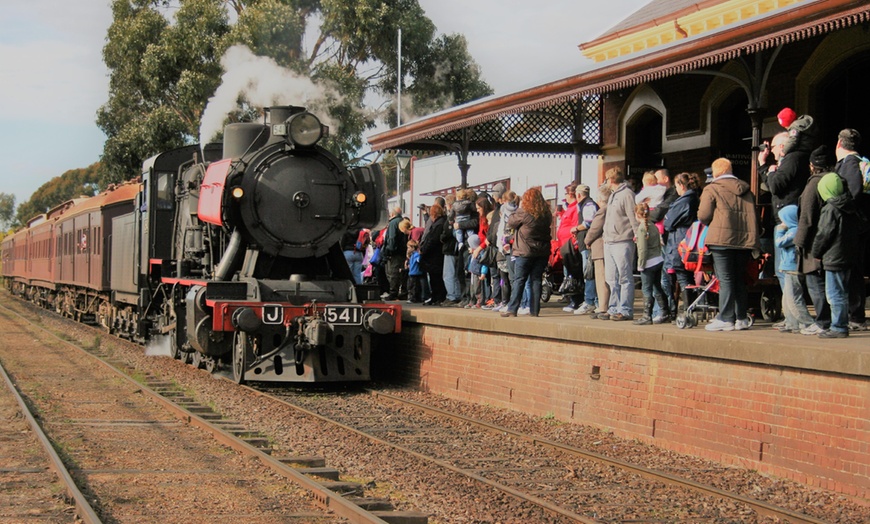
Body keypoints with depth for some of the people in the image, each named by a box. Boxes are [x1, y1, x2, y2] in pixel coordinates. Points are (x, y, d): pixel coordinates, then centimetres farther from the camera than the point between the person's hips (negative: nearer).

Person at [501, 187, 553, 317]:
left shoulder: (524, 213, -12)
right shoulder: (546, 214, 3)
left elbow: (510, 223, -1)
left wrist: (518, 210, 14)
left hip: (525, 252, -4)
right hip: (542, 251, 4)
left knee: (519, 280, 0)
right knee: (536, 280, 7)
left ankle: (512, 309, -3)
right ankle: (534, 310, 6)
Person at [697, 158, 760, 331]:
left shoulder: (712, 189, -1)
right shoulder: (746, 190, 16)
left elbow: (703, 216, -5)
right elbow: (753, 216, 17)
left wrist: (711, 224, 16)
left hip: (722, 239, -5)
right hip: (745, 239, 5)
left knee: (725, 280, -4)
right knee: (740, 279, 13)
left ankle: (726, 319, -6)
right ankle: (742, 318, 15)